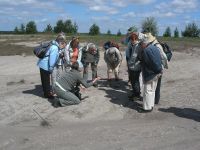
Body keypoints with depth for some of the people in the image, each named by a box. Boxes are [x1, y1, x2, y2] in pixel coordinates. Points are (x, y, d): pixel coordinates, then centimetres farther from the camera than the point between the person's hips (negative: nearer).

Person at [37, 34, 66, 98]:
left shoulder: (54, 46, 10)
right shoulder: (55, 48, -20)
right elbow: (52, 59, -22)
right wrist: (51, 68, -19)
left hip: (42, 64, 10)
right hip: (45, 66, -10)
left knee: (45, 80, 19)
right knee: (46, 80, 2)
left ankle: (47, 92, 33)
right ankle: (47, 94, 13)